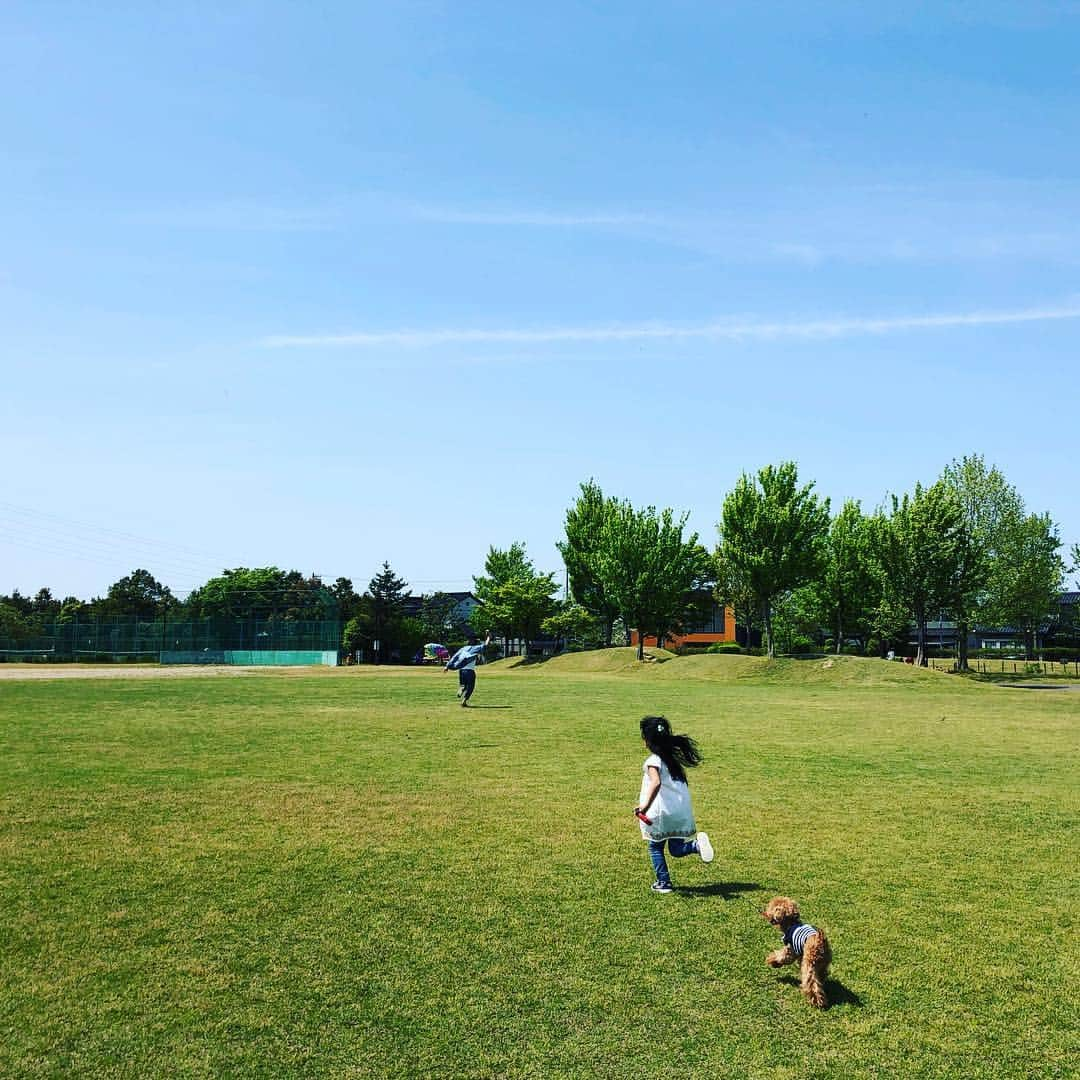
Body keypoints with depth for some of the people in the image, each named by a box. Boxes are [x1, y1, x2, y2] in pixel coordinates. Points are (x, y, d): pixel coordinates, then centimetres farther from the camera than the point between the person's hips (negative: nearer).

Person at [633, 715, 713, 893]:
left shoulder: (653, 761, -15)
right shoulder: (673, 755, 8)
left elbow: (656, 783, -31)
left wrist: (645, 806, -37)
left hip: (661, 811, -6)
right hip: (681, 810, 6)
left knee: (655, 847, 15)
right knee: (676, 850, 13)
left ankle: (663, 883, 17)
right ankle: (697, 844, -13)